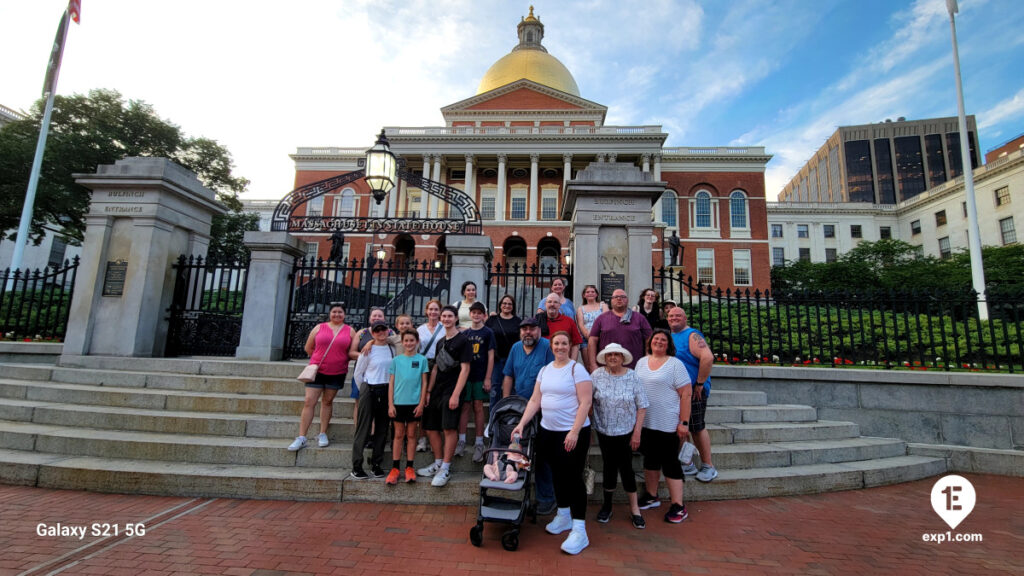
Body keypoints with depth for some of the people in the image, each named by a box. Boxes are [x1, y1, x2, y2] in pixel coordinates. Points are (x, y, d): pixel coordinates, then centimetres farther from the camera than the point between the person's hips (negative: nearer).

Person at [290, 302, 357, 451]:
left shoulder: (350, 331, 4)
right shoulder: (319, 328, 4)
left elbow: (353, 352, 5)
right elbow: (308, 348, 9)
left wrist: (339, 359, -2)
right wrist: (320, 359, 6)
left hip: (337, 373, 0)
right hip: (317, 370, 0)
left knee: (327, 401, 10)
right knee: (309, 402, -4)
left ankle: (322, 434, 21)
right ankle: (301, 438, 2)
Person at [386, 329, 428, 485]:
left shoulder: (422, 359, 1)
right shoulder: (396, 360, 3)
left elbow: (424, 383, 1)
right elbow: (391, 383, 4)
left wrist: (421, 404, -4)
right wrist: (390, 404, -2)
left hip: (414, 403, 0)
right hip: (398, 402, 1)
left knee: (411, 435, 8)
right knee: (399, 435, 7)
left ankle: (409, 468, 18)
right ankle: (395, 469, 15)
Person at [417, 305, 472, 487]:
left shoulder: (462, 341, -6)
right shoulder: (440, 342, 16)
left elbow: (465, 369, -12)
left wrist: (456, 394, -18)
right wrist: (428, 392, 12)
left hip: (451, 391, -8)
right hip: (437, 391, 8)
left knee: (449, 429, -9)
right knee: (431, 429, 10)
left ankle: (446, 469, 3)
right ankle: (438, 464, 25)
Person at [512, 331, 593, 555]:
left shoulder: (577, 369, -10)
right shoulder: (544, 370, 9)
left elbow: (585, 402, -14)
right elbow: (535, 400, 9)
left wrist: (574, 432, -19)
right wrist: (521, 423, 0)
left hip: (573, 433, -6)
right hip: (548, 431, 6)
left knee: (573, 477, -3)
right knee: (558, 475, 16)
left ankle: (579, 530, 8)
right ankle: (563, 517, 35)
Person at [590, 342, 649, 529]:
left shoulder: (632, 377, -7)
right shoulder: (597, 375, -6)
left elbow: (642, 406, -4)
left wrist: (637, 433, -7)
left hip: (626, 432, -1)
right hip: (604, 431, 1)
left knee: (626, 467, 2)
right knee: (609, 466, 10)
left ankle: (634, 508, 20)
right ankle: (607, 504, 30)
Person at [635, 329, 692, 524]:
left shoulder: (675, 364, -8)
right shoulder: (641, 362, 8)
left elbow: (686, 394, -11)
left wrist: (684, 422, -15)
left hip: (667, 424, -5)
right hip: (645, 422, 5)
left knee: (670, 462, 2)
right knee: (650, 458, 16)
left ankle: (678, 506, 15)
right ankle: (651, 496, 32)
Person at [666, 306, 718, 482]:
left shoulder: (692, 335, -11)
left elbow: (708, 357, -24)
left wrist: (700, 384, -21)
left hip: (693, 390, -7)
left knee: (696, 427, 0)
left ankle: (708, 467, 15)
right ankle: (687, 465, 22)